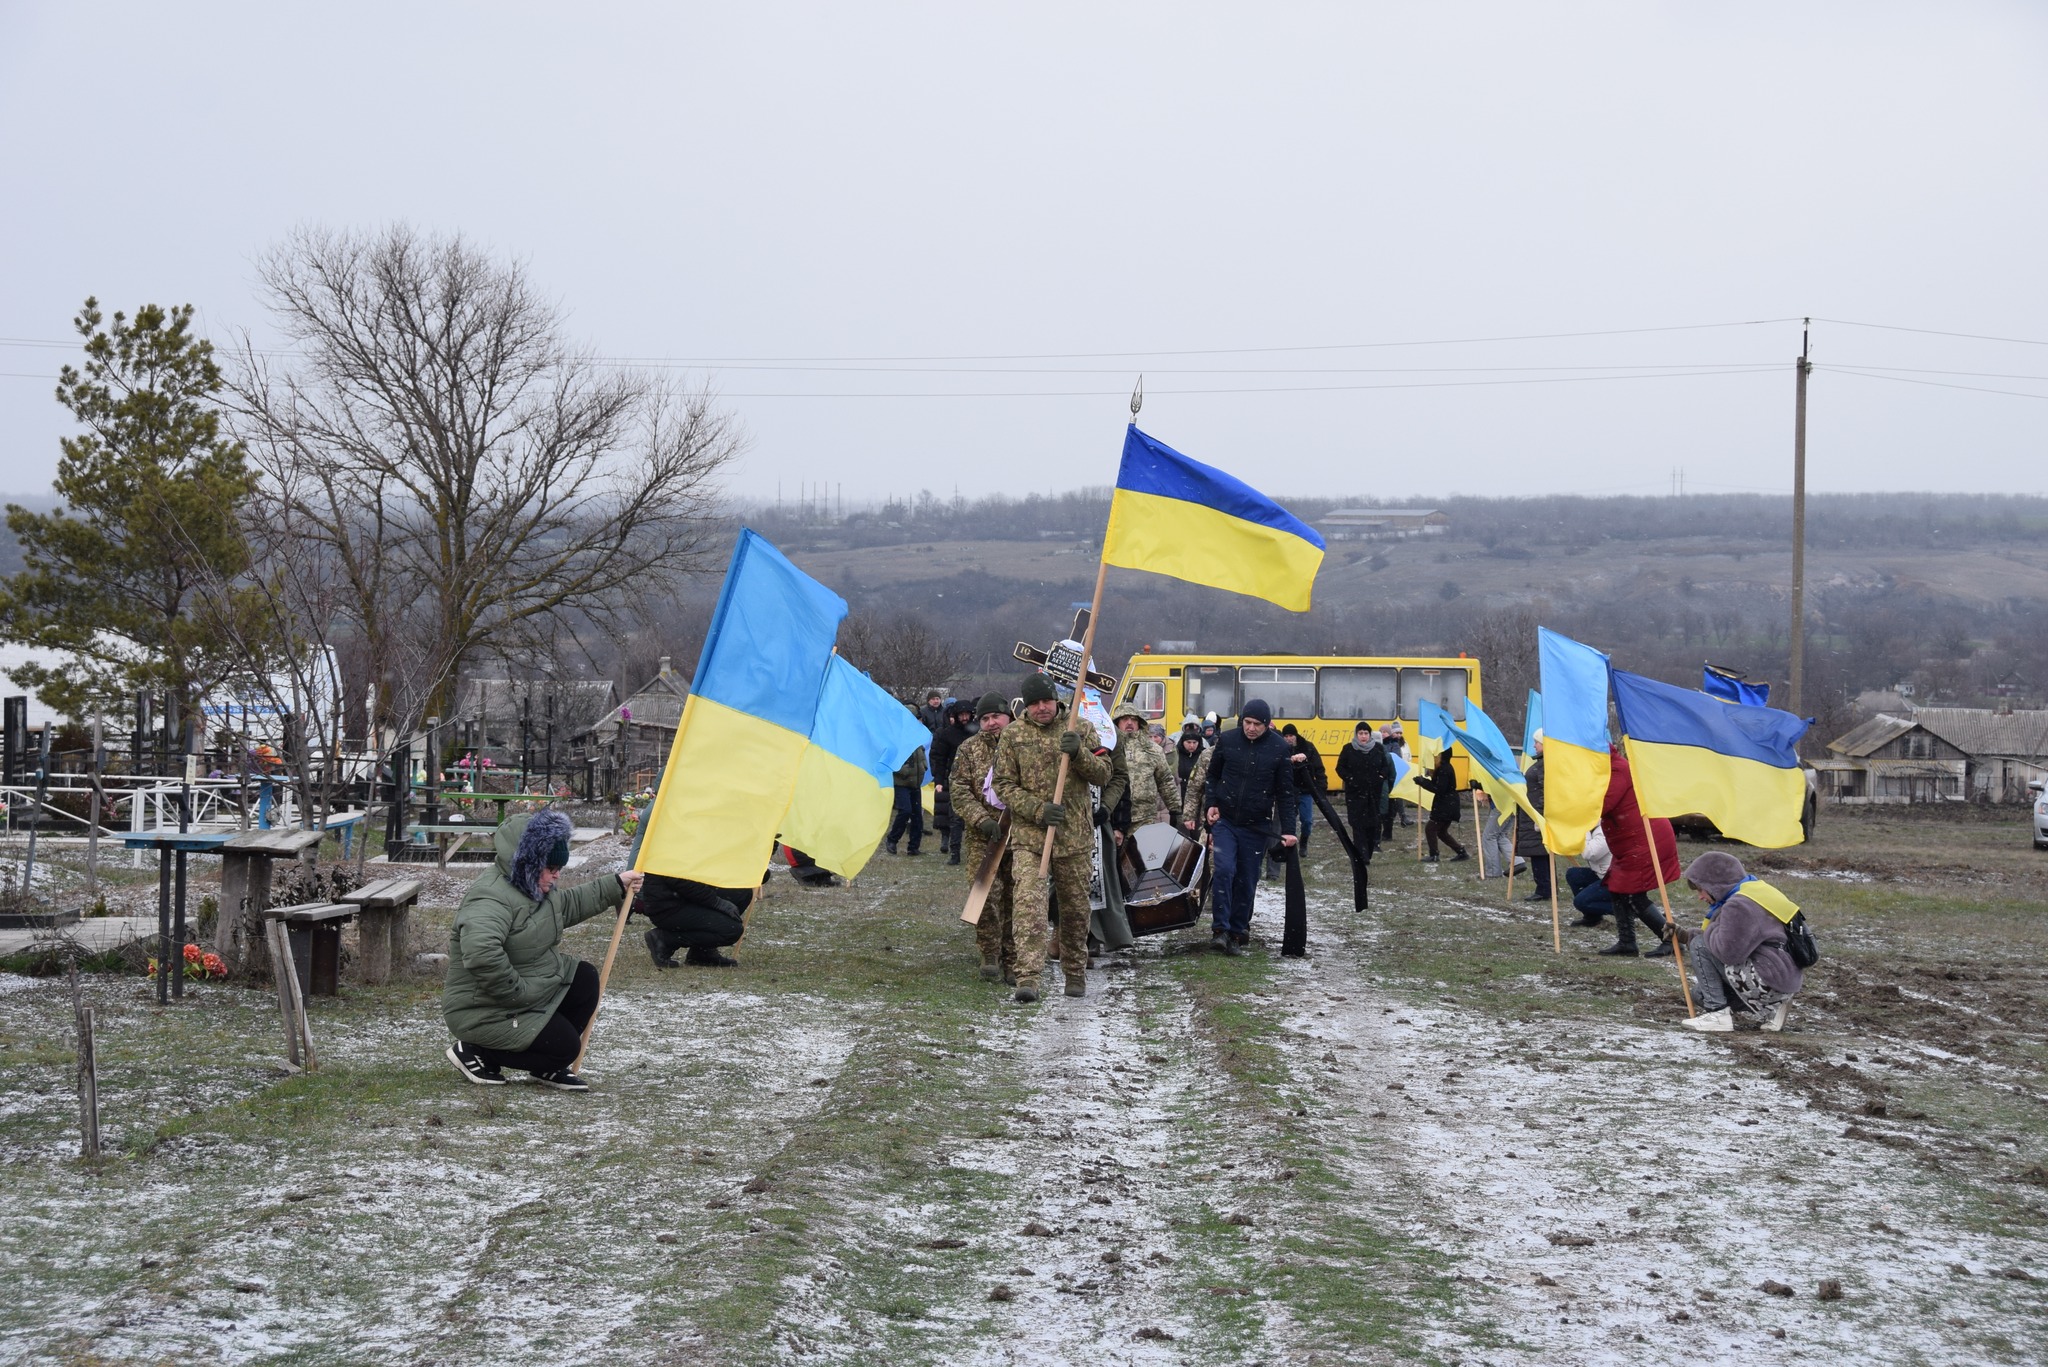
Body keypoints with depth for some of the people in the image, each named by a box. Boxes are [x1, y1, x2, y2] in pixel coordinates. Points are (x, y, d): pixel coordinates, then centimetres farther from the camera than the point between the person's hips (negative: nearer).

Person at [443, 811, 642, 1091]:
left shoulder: (531, 888, 6)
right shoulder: (491, 898, -29)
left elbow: (567, 905, 28)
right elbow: (480, 952, -47)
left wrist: (616, 885, 27)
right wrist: (515, 991, -36)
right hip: (486, 1012, -10)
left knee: (585, 979, 4)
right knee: (565, 1046, -12)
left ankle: (550, 1067, 13)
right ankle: (473, 1051, -1)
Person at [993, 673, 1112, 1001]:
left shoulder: (1080, 729, 5)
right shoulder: (1013, 734, 2)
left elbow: (1102, 775, 1)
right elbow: (1003, 785, 1)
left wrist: (1079, 753, -18)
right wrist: (1038, 809, -13)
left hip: (1075, 836, 2)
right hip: (1029, 835, -2)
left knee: (1075, 908, 10)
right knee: (1028, 903, -17)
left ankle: (1076, 974, 27)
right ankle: (1028, 978, -21)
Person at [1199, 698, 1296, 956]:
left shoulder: (1280, 749, -5)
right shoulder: (1227, 740, -2)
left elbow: (1285, 792, 0)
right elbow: (1213, 775, 11)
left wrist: (1288, 830, -5)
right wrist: (1211, 804, -4)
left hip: (1257, 827, 0)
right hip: (1225, 821, 0)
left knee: (1246, 881, 4)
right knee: (1225, 869, -18)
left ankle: (1238, 932, 16)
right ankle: (1220, 928, -13)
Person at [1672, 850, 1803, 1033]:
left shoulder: (1738, 906, -19)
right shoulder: (1756, 888, 15)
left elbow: (1728, 951, -25)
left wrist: (1709, 930, -5)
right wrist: (1685, 935, 15)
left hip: (1771, 982, -11)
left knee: (1699, 946, -11)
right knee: (1700, 989, 21)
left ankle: (1717, 1012, -8)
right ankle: (1769, 1009, 12)